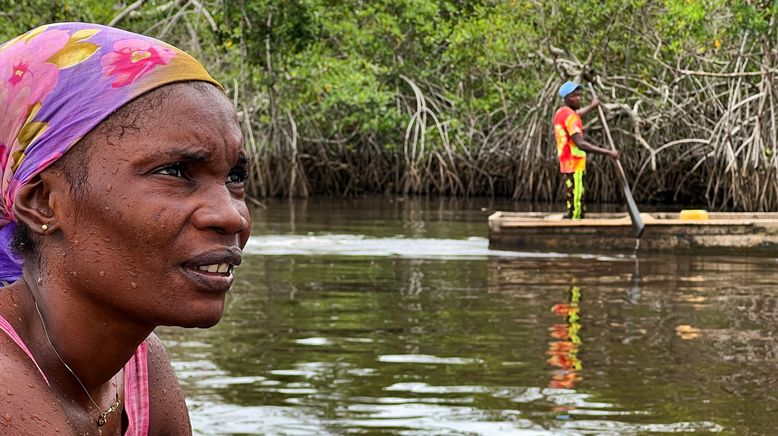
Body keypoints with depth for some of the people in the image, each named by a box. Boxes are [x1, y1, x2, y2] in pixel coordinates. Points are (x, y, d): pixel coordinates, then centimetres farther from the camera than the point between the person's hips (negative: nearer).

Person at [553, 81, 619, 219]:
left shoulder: (561, 113, 13)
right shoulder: (570, 116, -18)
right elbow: (580, 144, -28)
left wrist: (591, 107, 54)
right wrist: (608, 152, -29)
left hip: (568, 164, 10)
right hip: (575, 166, -10)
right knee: (575, 208, -12)